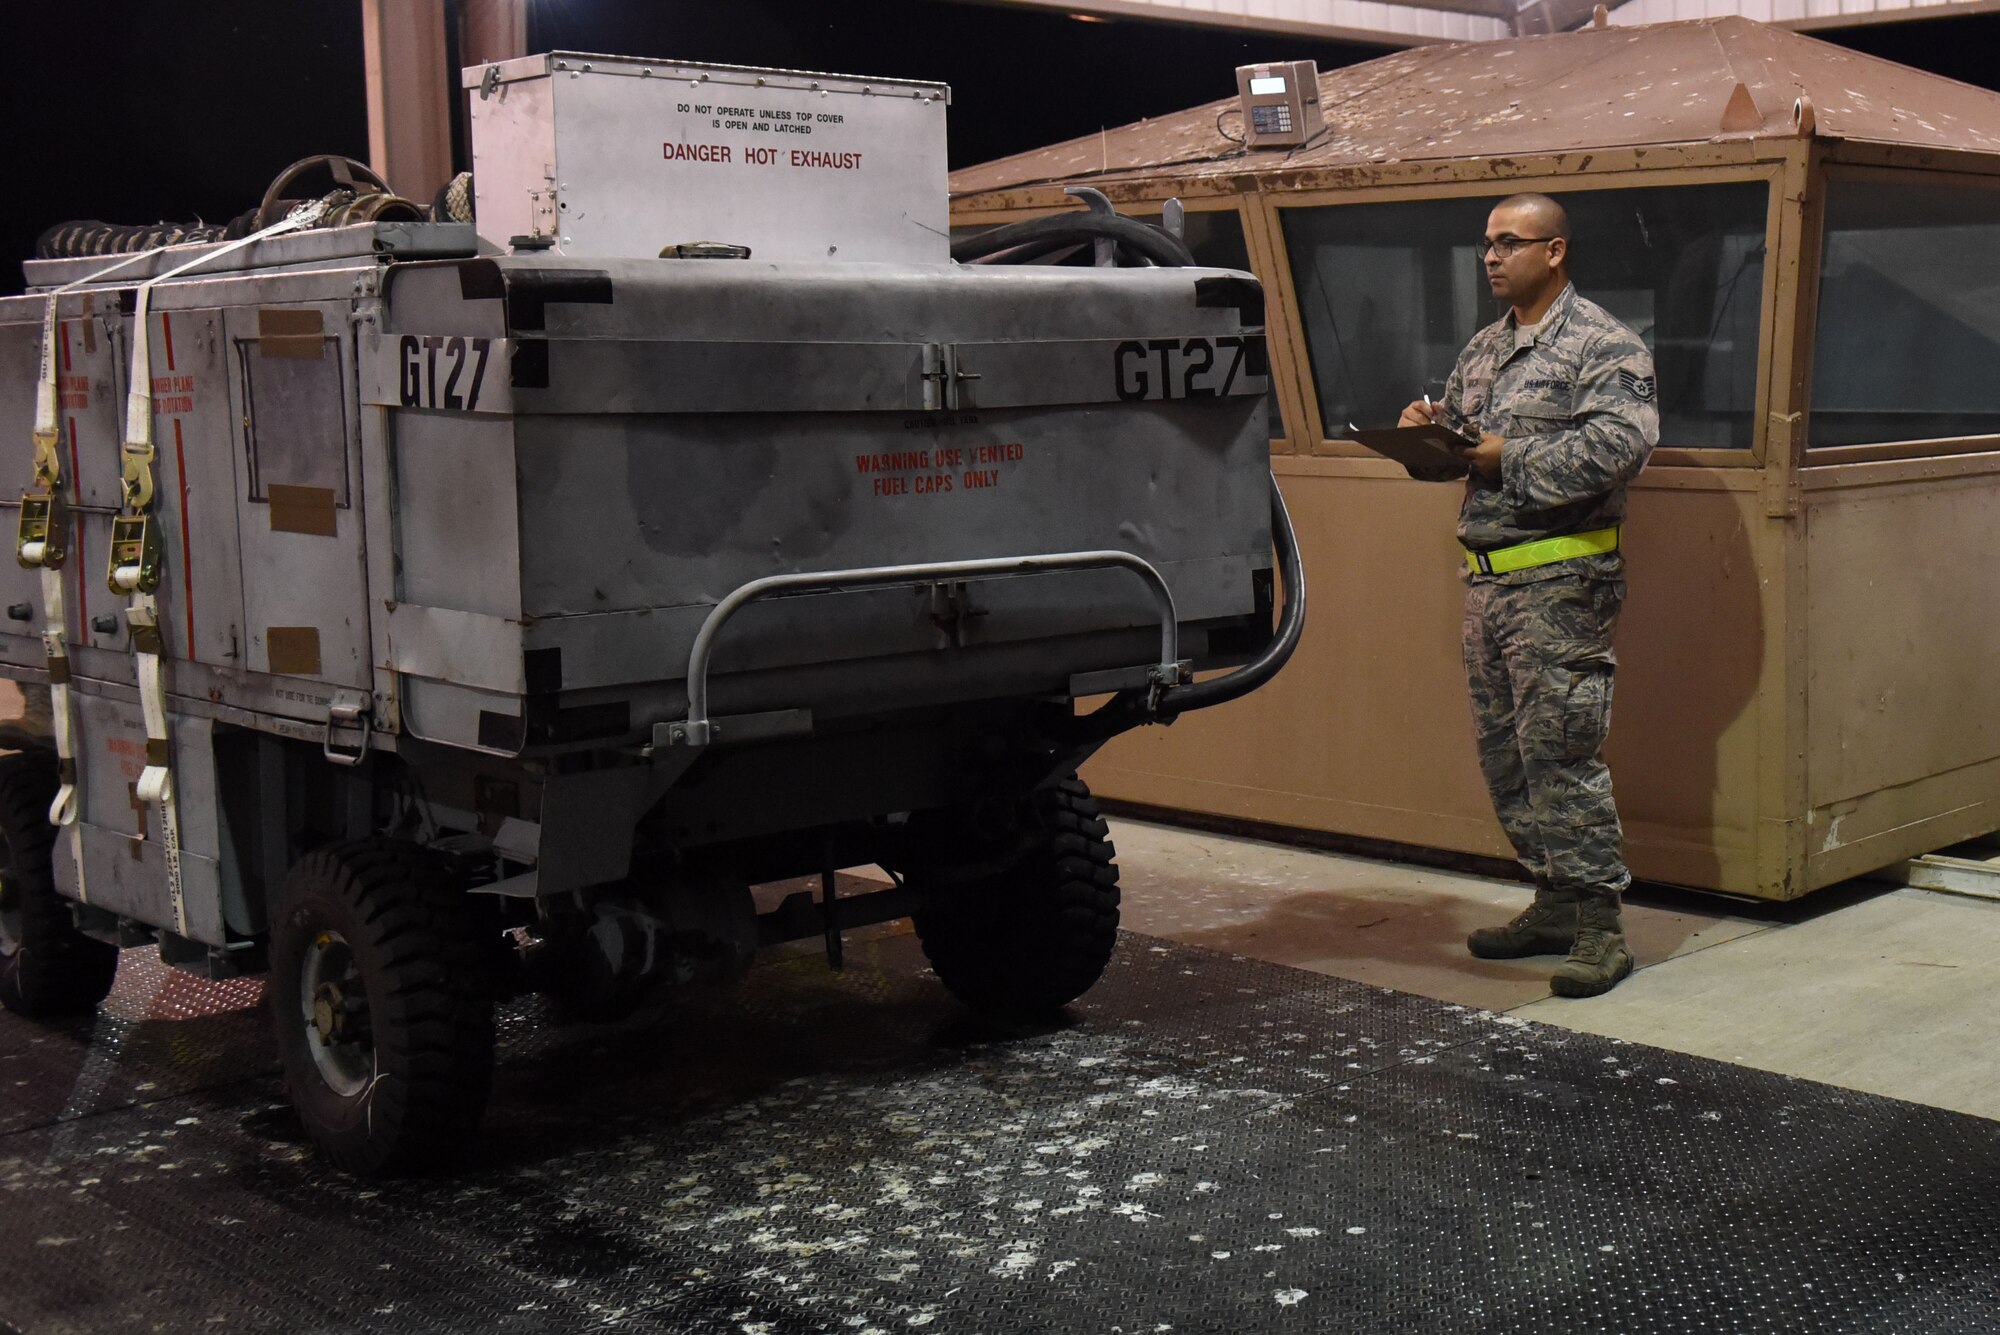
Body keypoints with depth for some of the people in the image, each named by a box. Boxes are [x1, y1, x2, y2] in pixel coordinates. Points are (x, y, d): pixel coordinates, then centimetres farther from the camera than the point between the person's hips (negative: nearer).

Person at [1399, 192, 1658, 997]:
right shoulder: (1483, 349, 19)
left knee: (1560, 751, -10)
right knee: (1503, 751, 10)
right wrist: (1429, 429, 2)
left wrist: (1511, 459, -17)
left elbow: (1623, 442, -19)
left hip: (1561, 578, -8)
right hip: (1486, 577, 8)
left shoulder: (1601, 345, -6)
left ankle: (1600, 927, -3)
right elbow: (1459, 436, 26)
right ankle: (1555, 903, 21)